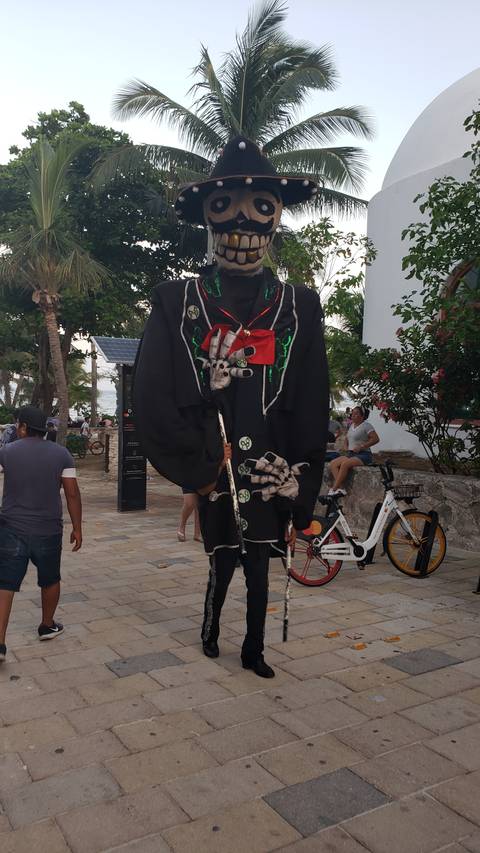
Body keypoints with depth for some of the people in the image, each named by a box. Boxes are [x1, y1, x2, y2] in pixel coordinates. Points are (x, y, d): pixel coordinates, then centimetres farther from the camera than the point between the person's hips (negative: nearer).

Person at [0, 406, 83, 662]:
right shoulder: (61, 453, -3)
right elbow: (72, 493, -4)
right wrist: (77, 528, 2)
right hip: (48, 531, 1)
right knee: (50, 580, 21)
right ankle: (47, 626, 36)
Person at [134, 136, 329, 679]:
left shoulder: (299, 307, 3)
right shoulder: (178, 302, -1)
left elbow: (310, 416, 3)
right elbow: (152, 400, -5)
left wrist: (300, 501, 2)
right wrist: (197, 468, -9)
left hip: (270, 473, 2)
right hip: (215, 472, -1)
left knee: (259, 566, 13)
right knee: (223, 563, 8)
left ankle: (254, 650, 35)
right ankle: (210, 632, 37)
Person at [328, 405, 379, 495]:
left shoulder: (366, 425, -4)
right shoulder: (352, 425, 19)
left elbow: (376, 439, -14)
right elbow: (347, 439, 35)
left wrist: (361, 447, -17)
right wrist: (346, 447, 13)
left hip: (363, 455, -8)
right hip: (350, 454, 8)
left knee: (345, 464, -33)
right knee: (333, 463, -15)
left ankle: (333, 490, -28)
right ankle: (340, 489, -29)